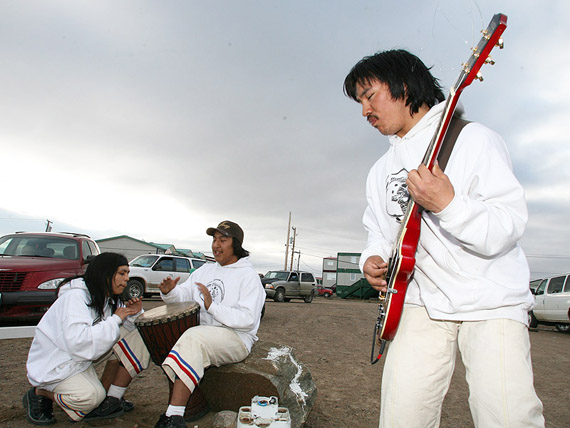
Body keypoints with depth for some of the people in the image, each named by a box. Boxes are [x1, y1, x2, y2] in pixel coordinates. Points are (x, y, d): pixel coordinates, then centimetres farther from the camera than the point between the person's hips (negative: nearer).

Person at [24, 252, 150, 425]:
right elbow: (78, 343, -38)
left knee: (134, 338, -10)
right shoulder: (74, 296, -26)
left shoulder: (107, 298, 1)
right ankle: (39, 393, -3)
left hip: (84, 358, 8)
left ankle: (113, 399, -2)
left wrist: (133, 313, -17)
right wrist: (116, 319, -28)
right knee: (91, 395, -33)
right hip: (54, 364, -8)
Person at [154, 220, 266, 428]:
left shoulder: (248, 275, -5)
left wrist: (212, 306, -22)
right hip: (203, 335, 7)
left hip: (237, 339, -7)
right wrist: (169, 292, -12)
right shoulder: (205, 270, 17)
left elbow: (248, 320, -15)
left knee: (194, 337, -30)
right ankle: (193, 401, -7)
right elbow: (182, 294, 11)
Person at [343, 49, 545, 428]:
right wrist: (373, 259, 0)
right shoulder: (381, 170, 14)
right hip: (421, 304, 4)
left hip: (491, 301, -3)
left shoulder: (472, 139, -3)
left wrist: (448, 205, -27)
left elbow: (509, 228, -11)